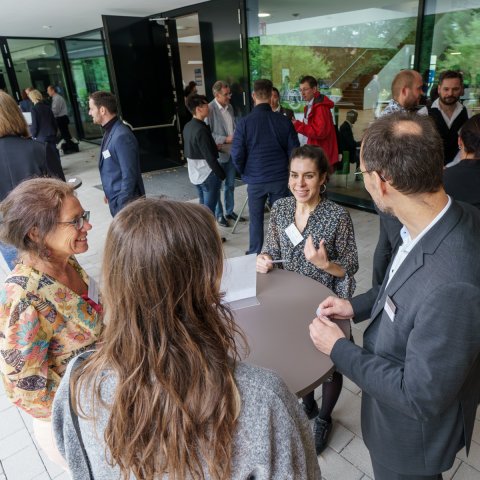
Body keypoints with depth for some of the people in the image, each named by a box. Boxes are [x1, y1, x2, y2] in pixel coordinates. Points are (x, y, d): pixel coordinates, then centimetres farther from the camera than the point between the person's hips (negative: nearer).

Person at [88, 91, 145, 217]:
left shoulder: (121, 136, -22)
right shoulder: (109, 132, 7)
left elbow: (129, 176, -23)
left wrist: (123, 205, -20)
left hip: (126, 202, -9)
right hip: (115, 200, 9)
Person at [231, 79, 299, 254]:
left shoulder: (244, 122, -11)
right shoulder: (284, 121, -7)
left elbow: (237, 155, -10)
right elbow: (294, 152, -3)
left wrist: (245, 173, 9)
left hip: (255, 180, -1)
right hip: (280, 179, 1)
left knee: (256, 219, 14)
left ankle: (255, 255, 26)